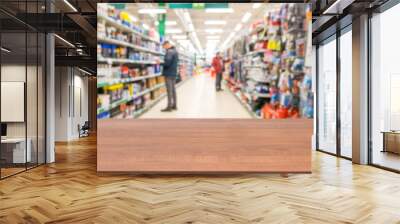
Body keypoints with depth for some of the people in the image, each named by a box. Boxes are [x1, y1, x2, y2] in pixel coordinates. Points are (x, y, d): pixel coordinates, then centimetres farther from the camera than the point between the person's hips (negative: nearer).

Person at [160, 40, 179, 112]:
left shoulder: (169, 51, -16)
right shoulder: (175, 51, 15)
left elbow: (167, 63, -25)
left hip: (169, 73, -9)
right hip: (174, 73, 9)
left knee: (169, 90, -6)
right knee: (173, 89, 13)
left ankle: (169, 106, -3)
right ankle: (174, 105, 18)